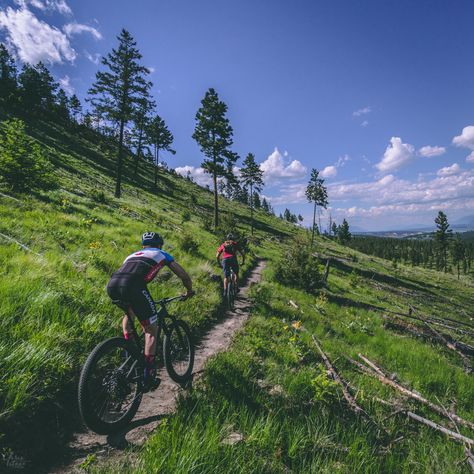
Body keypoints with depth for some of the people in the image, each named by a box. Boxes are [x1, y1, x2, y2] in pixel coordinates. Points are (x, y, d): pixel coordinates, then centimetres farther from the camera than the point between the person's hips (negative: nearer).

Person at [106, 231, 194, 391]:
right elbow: (184, 276, 30)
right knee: (151, 328, 10)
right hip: (132, 285, -5)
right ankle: (148, 377, 8)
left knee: (129, 313, 36)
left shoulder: (132, 255, 38)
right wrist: (189, 291, 48)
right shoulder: (162, 254, 28)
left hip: (111, 285, 6)